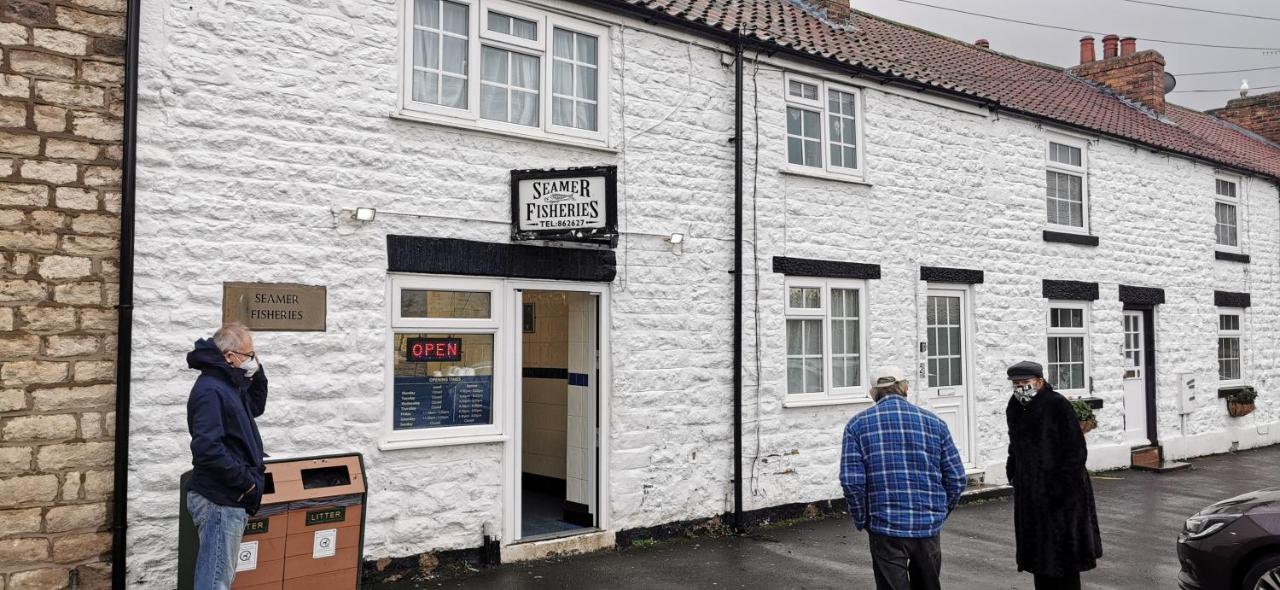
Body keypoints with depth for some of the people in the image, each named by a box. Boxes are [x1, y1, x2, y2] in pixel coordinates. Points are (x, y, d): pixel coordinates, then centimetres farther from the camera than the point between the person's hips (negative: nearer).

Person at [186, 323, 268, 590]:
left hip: (229, 497, 10)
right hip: (219, 500, -10)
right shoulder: (210, 390, -19)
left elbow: (256, 407, 29)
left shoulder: (228, 385, 11)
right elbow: (207, 449, -28)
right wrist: (246, 481, -19)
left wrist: (257, 374, 12)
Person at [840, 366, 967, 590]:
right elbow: (957, 478, 3)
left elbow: (851, 481, -9)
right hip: (928, 526, 3)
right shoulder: (933, 422, 6)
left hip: (886, 529, -2)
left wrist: (862, 520, 4)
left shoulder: (858, 424, 0)